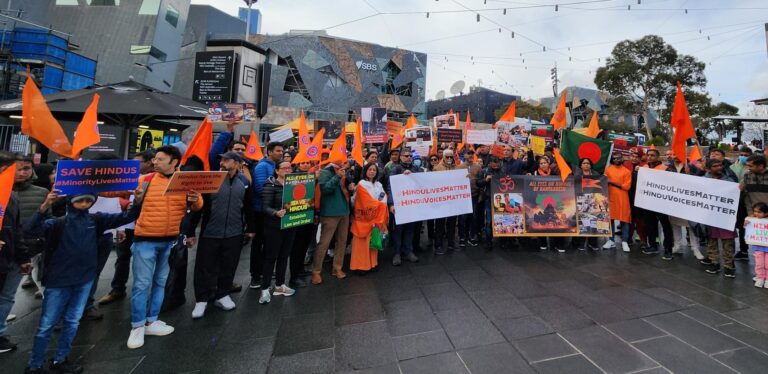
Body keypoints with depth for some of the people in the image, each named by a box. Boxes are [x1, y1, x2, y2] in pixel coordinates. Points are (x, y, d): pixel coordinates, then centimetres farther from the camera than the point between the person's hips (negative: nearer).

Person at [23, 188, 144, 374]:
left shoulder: (96, 220, 0)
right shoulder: (58, 223, -8)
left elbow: (125, 217, -1)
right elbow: (30, 229, -24)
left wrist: (137, 202, -19)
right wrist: (44, 206, -38)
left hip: (84, 280, 3)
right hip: (58, 281, -3)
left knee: (72, 322, 14)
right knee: (47, 324, 9)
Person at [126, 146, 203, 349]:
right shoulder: (144, 180, -2)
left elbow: (197, 208, 5)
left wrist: (196, 200, -17)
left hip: (171, 241, 2)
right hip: (145, 240, -2)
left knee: (161, 282, 13)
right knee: (142, 284, 2)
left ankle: (151, 321, 27)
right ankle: (137, 326, 17)